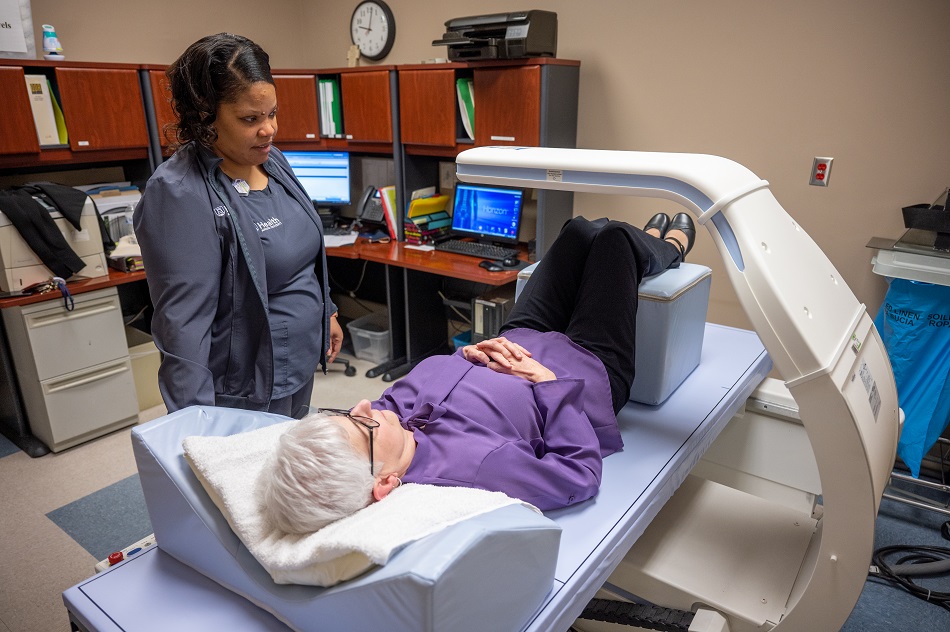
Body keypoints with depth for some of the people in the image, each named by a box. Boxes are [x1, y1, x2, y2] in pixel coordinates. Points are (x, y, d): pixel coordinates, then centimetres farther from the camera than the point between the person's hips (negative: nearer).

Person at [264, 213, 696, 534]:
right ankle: (667, 250, 51)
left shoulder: (395, 408, -28)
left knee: (582, 229, 17)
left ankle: (648, 247, 57)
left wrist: (467, 354, -18)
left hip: (517, 340, 6)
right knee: (613, 236, 8)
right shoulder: (472, 466, -46)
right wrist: (546, 380, -28)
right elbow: (581, 473, -32)